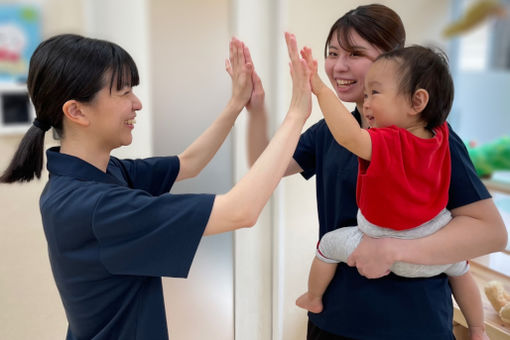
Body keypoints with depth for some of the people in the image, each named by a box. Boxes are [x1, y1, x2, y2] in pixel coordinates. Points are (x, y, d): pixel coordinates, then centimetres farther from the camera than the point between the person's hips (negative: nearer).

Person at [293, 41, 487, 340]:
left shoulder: (388, 143, -32)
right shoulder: (439, 135, -10)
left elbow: (348, 135, -50)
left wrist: (320, 88, -47)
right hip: (440, 243, 7)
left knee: (330, 243, 14)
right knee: (459, 269, 37)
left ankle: (313, 299, 36)